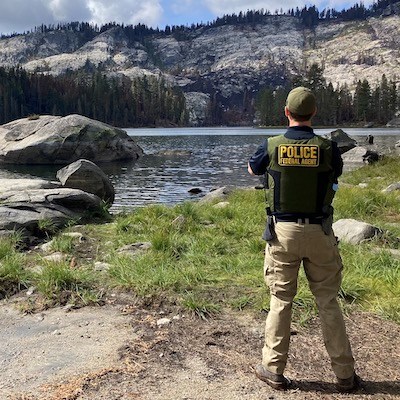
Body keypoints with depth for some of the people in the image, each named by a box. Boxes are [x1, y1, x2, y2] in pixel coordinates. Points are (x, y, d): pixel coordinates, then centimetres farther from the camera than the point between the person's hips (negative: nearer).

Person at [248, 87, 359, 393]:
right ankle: (345, 375, 20)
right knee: (328, 302, 11)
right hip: (319, 232, 0)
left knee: (281, 301, 10)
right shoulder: (327, 148, -7)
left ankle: (273, 370, 19)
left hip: (283, 232, 0)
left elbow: (253, 170, 15)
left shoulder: (271, 146, -6)